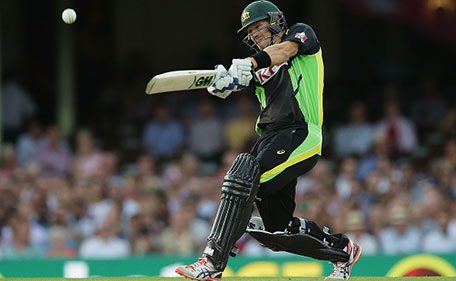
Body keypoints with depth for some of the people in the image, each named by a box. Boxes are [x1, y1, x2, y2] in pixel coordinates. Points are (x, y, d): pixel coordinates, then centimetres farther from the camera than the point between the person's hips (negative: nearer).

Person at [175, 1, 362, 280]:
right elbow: (231, 85, 4)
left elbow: (284, 50, -13)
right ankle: (343, 250, 29)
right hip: (271, 139, 8)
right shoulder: (260, 66, 25)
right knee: (277, 229, 7)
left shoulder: (301, 33, 11)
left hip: (301, 134, -8)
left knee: (245, 175, -29)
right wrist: (222, 81, -21)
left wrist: (251, 63, -32)